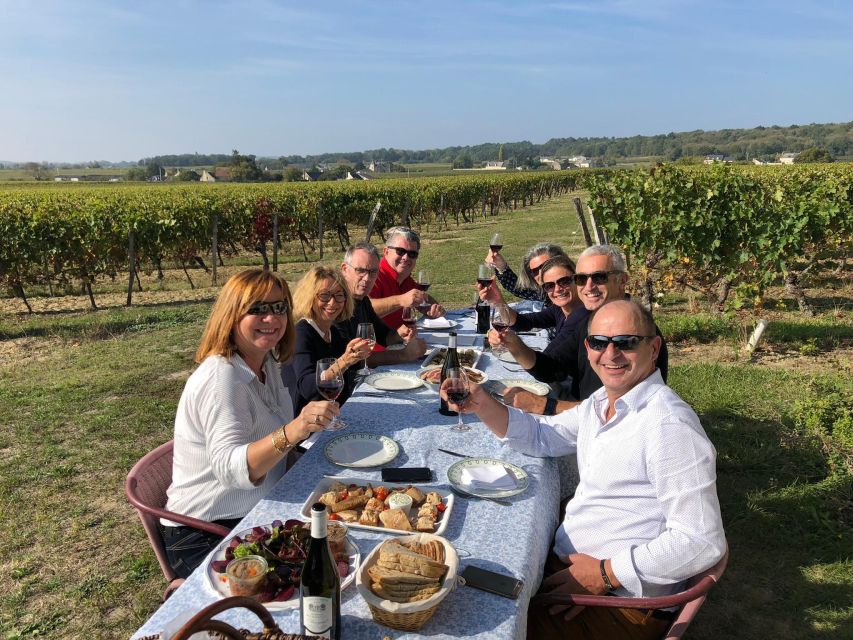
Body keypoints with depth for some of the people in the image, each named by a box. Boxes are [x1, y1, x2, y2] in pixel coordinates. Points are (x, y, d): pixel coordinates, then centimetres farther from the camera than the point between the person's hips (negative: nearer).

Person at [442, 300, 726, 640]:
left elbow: (702, 542, -24)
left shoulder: (670, 425, -24)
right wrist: (482, 404, -2)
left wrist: (606, 574, -21)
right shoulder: (601, 402, 3)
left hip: (622, 602, -7)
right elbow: (540, 436, 14)